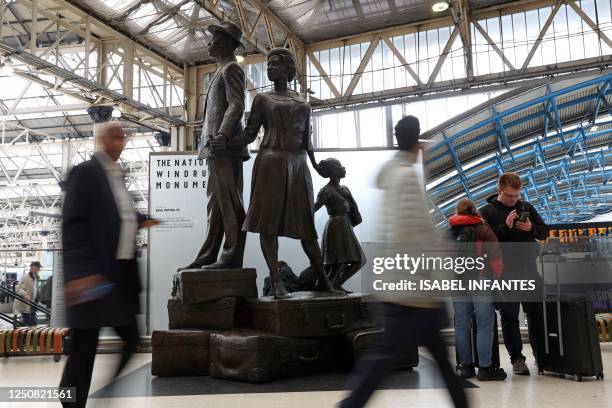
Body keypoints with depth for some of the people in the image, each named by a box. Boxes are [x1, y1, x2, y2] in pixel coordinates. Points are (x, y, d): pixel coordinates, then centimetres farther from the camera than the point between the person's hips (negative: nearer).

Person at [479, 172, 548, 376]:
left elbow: (544, 232, 14)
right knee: (509, 316, -1)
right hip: (505, 272, -3)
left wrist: (531, 228, -7)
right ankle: (517, 358, 8)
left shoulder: (526, 207, 11)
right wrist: (505, 227, -19)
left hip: (529, 269, 3)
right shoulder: (487, 211, 0)